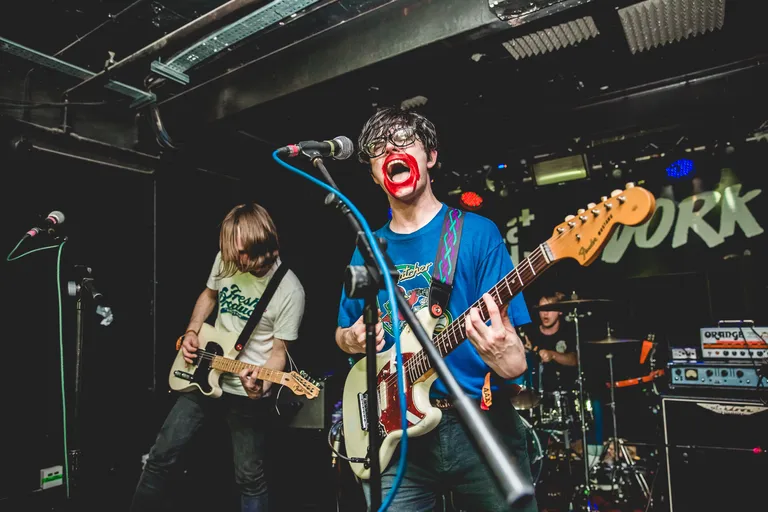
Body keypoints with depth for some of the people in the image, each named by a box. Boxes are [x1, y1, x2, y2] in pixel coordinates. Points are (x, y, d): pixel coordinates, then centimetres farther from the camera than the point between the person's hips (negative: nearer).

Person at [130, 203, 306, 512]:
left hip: (246, 394, -4)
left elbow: (278, 351, -14)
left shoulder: (289, 290, -22)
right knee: (161, 455, 14)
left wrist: (260, 386, -30)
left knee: (250, 477, 9)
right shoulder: (226, 258, -7)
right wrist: (191, 332, 1)